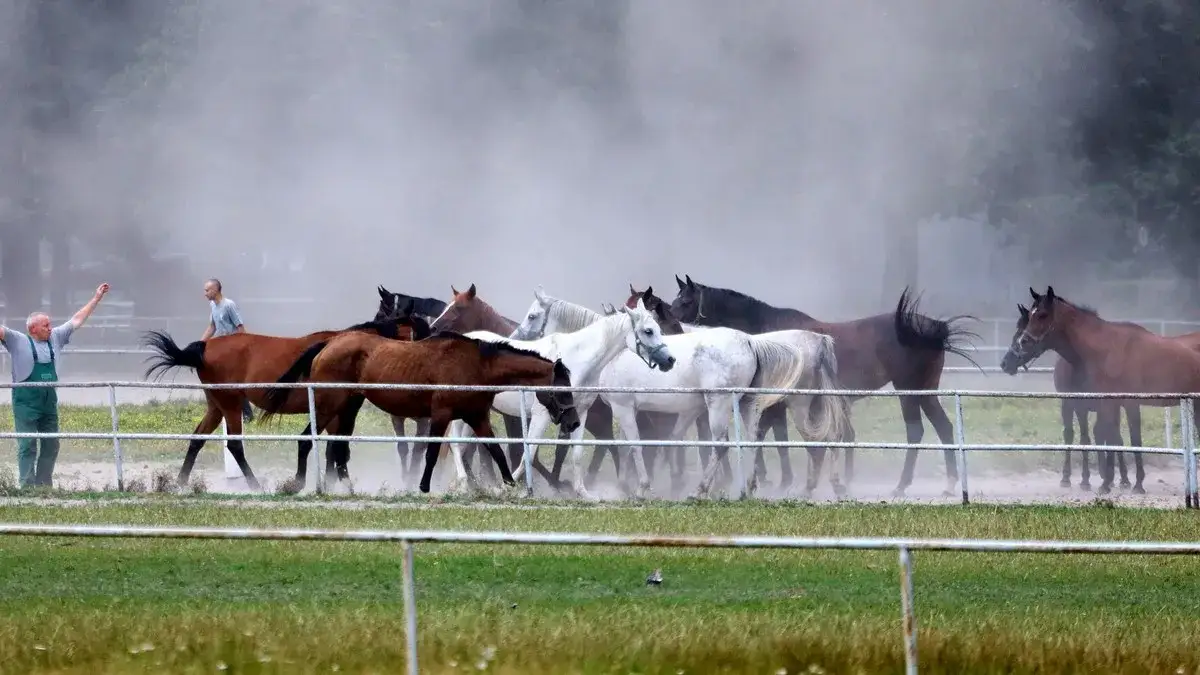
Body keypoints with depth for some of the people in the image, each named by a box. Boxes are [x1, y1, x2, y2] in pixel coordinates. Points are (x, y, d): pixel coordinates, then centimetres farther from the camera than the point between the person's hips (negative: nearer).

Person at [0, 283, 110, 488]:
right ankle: (27, 485, -7)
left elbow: (77, 320, 18)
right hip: (26, 402, -6)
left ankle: (44, 484, 17)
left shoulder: (55, 338, 10)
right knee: (27, 446, -6)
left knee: (51, 446, 9)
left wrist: (96, 298, 21)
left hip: (49, 401, 6)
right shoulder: (19, 341, -4)